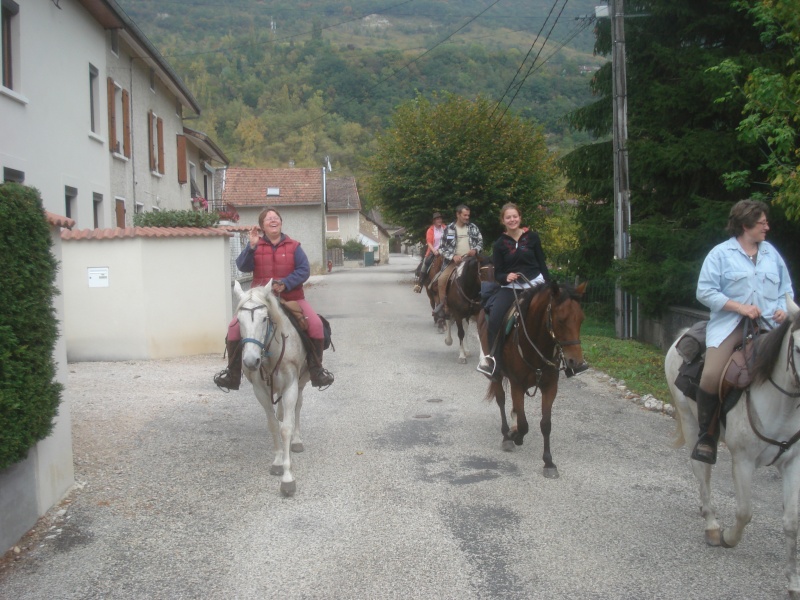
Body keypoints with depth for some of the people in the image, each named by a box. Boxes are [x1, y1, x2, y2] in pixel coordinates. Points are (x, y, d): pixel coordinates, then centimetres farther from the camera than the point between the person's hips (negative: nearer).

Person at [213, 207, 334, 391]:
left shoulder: (293, 246, 4)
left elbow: (304, 270, -5)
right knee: (235, 327, -17)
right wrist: (251, 246, -21)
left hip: (291, 298, -1)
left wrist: (286, 283, -20)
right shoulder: (256, 247, 6)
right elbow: (243, 267, -8)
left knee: (316, 324, -22)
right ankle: (233, 372, 1)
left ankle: (316, 369, -5)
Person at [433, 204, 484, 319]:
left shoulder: (473, 227, 7)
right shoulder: (449, 229, 2)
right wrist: (453, 256, -14)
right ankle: (443, 307, -5)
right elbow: (443, 247, 1)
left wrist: (475, 250, -9)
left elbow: (481, 242, 13)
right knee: (442, 279, -21)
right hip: (454, 261, -1)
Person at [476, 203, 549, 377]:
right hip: (510, 287, -1)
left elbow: (542, 263, 9)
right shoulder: (499, 244, 3)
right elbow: (498, 273, 5)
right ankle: (490, 356, -12)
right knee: (493, 318, -23)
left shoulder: (532, 237, 3)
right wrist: (506, 277, -18)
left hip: (535, 284, 1)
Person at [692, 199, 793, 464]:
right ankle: (707, 436, -7)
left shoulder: (771, 253, 18)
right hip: (729, 323, -4)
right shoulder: (721, 253, 2)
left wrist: (783, 309, 2)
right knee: (712, 375, -25)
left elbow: (785, 289, 24)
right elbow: (705, 291, -5)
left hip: (768, 325, 4)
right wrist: (740, 307, -13)